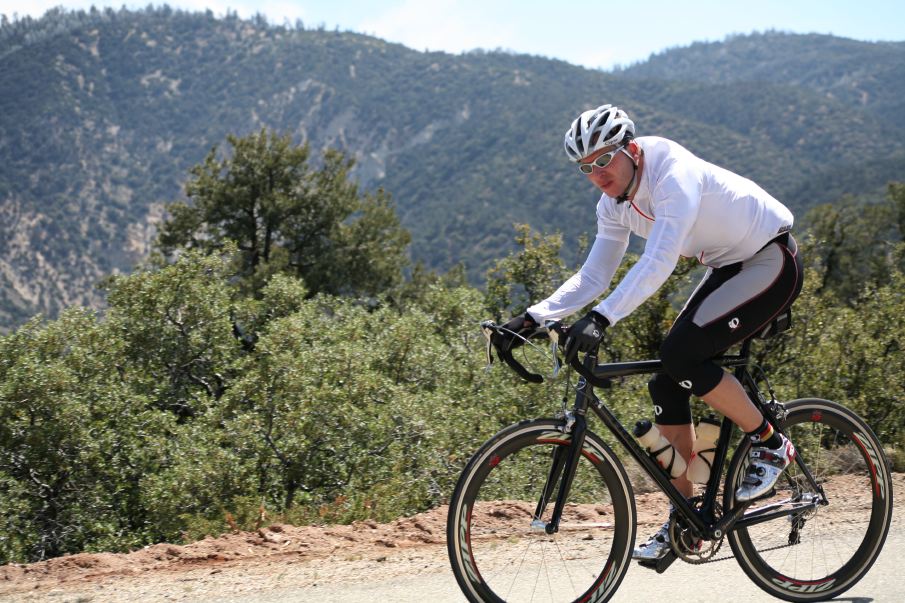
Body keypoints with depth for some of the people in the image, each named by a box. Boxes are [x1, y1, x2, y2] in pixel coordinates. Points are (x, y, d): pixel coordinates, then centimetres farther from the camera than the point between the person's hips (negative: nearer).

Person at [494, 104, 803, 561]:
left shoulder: (675, 176, -28)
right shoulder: (615, 206, -2)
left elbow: (658, 262, -40)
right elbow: (592, 278, 1)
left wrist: (600, 319, -49)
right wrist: (532, 318, -12)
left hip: (772, 261, -8)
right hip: (729, 268, 9)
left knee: (680, 354, -25)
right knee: (666, 385, -3)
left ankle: (770, 445, -5)